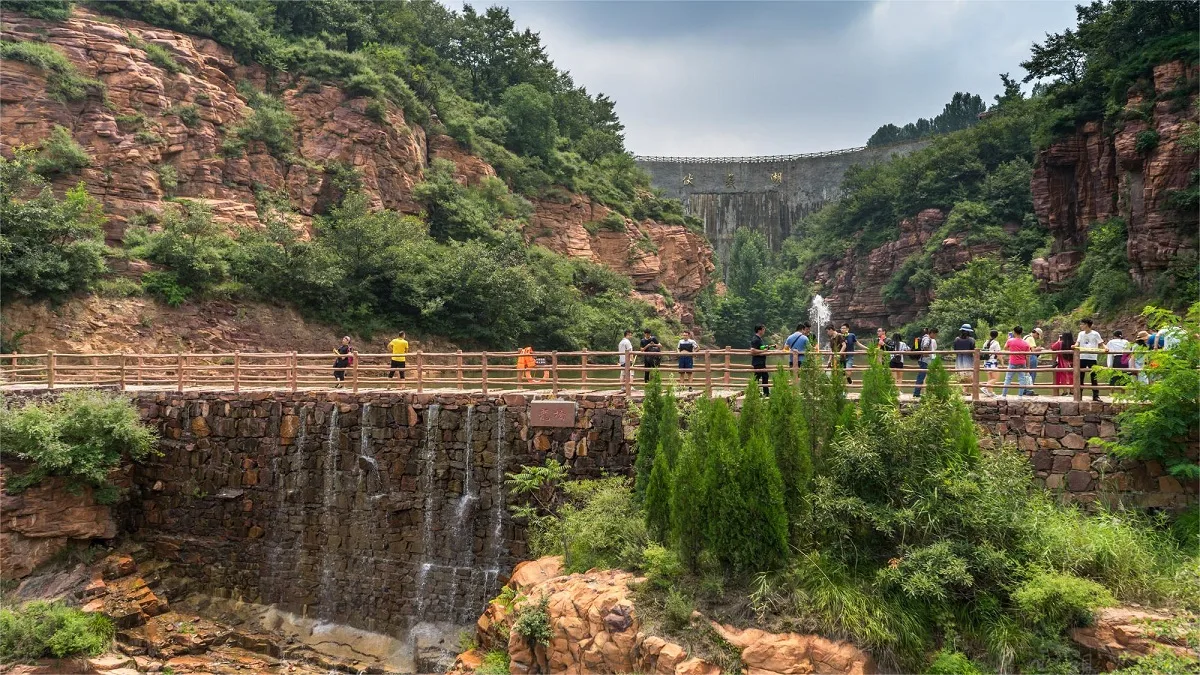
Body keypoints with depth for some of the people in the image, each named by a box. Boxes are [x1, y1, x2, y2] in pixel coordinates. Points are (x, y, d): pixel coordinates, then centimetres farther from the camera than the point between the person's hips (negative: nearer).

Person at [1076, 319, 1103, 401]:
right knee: (1080, 377, 5)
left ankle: (1096, 396, 7)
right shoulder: (1081, 334, 8)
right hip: (1082, 357, 3)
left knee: (1094, 377, 2)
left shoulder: (1095, 334, -2)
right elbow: (1077, 343, -1)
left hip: (1092, 358, -3)